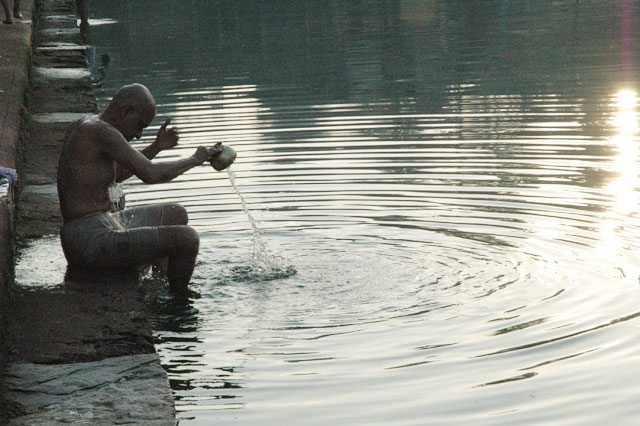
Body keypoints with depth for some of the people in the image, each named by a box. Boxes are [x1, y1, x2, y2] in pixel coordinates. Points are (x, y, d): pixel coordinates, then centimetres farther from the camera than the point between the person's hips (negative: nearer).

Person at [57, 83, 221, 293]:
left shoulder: (82, 126, 14)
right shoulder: (100, 131, -18)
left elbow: (117, 174, 29)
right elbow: (150, 174, -21)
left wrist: (156, 147, 19)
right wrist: (195, 159, -5)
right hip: (93, 243, -11)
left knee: (176, 214, 26)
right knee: (187, 238, -19)